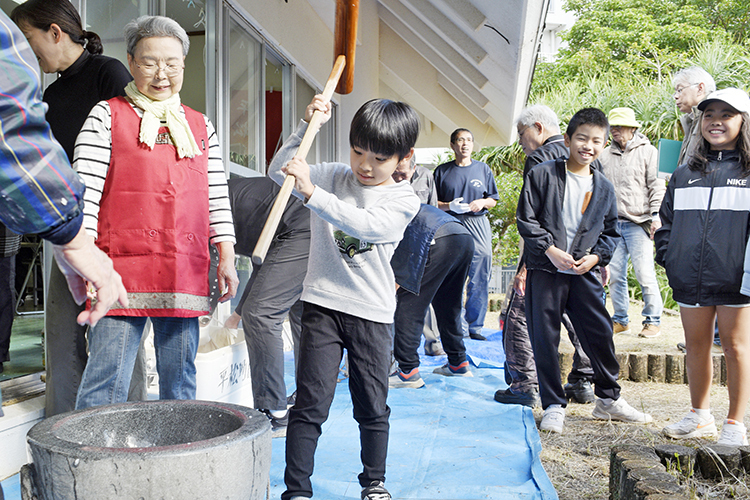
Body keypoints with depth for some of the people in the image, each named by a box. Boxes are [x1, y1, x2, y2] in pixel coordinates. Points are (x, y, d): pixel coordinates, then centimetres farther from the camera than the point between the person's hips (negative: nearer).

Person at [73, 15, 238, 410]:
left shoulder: (200, 126, 18)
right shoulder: (107, 116, 5)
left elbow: (217, 196, 16)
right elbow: (85, 190, -2)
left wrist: (226, 257, 9)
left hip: (184, 274, 4)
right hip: (122, 270, -4)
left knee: (180, 381, 9)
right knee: (106, 382, -6)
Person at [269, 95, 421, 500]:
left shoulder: (404, 199, -3)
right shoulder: (333, 177, 6)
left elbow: (362, 224, -21)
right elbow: (279, 172, 2)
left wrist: (311, 192, -31)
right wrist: (307, 126, -6)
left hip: (373, 313, 0)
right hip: (323, 305, 1)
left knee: (372, 406, 10)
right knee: (310, 403, -2)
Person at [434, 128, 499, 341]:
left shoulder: (483, 169, 13)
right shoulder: (442, 171, 8)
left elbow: (493, 199, 16)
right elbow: (433, 203, 8)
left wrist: (482, 202, -5)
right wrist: (450, 206, -11)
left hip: (478, 226, 2)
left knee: (480, 277, -3)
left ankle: (475, 326, 6)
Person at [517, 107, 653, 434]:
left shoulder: (604, 188, 9)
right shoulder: (542, 175, -3)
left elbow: (610, 231, 16)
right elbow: (526, 218, -4)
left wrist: (597, 256, -3)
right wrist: (550, 250, -14)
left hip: (583, 273, 3)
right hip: (544, 271, -3)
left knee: (600, 334, 5)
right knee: (545, 339, 1)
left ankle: (608, 400, 24)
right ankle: (554, 406, 14)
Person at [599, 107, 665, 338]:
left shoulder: (648, 151, 4)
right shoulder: (605, 155, 16)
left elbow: (656, 186, 0)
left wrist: (656, 215, -8)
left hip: (638, 223, -4)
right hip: (612, 224, 4)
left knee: (645, 273, -9)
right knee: (615, 274, 3)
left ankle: (652, 321, 3)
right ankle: (620, 320, 13)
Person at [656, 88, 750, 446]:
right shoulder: (684, 174, 13)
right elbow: (667, 220, 18)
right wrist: (667, 256, 5)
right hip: (690, 279, 4)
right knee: (696, 345, 13)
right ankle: (700, 416, 28)